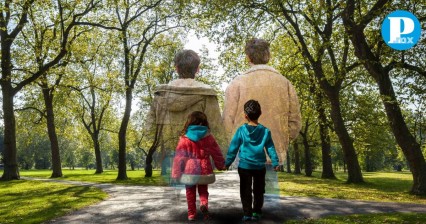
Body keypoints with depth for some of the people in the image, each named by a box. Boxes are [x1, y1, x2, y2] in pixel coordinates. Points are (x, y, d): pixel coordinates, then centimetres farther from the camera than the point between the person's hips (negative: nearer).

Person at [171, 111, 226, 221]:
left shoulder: (184, 138, -7)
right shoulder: (208, 137, -2)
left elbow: (179, 156, -6)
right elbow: (216, 153, 6)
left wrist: (176, 172, 1)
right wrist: (221, 165, 21)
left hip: (189, 170, -1)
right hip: (204, 170, 1)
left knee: (190, 192, 14)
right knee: (203, 190, 16)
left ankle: (191, 213, 14)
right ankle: (204, 204, -11)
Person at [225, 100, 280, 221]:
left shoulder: (241, 130, -8)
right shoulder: (265, 131, -3)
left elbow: (233, 148, -5)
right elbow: (271, 149, 1)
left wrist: (227, 162, 2)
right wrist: (275, 163, 9)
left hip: (244, 166, -2)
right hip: (260, 167, 2)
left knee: (245, 191, 9)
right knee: (258, 191, 16)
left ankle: (247, 213, 8)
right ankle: (256, 212, 20)